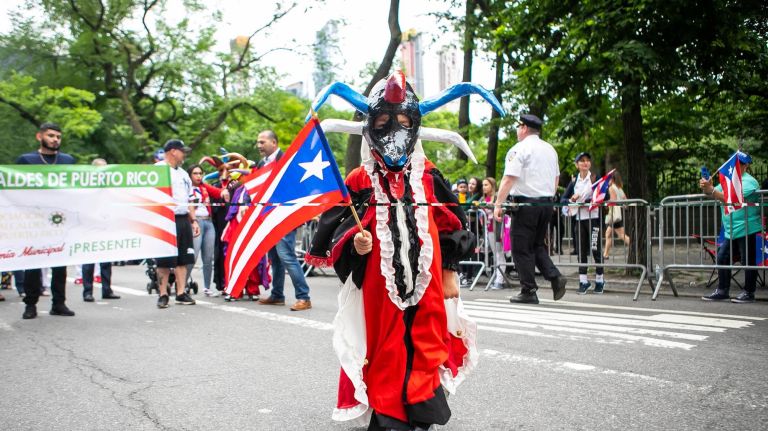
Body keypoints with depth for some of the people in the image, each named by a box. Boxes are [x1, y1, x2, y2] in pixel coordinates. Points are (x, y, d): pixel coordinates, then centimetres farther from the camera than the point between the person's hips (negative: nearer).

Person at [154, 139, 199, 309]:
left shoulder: (183, 173, 20)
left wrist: (193, 220, 15)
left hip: (183, 220, 7)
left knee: (183, 258, 7)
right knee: (165, 260, -3)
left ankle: (181, 293, 13)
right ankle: (163, 295, 5)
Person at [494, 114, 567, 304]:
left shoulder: (519, 149, -8)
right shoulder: (550, 149, 17)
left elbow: (509, 179, -16)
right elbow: (556, 178, 22)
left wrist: (498, 204, -16)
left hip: (526, 203, -8)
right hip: (547, 203, 8)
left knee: (522, 248, 0)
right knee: (538, 245, 19)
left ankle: (528, 292, 2)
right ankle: (555, 277, 0)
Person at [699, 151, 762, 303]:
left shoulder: (748, 181, -11)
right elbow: (713, 193, 8)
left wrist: (711, 189, -29)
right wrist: (706, 187, -13)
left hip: (746, 229, -8)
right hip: (731, 231, 8)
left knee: (748, 261, -1)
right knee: (722, 258, 6)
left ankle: (748, 293, 6)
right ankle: (722, 291, 12)